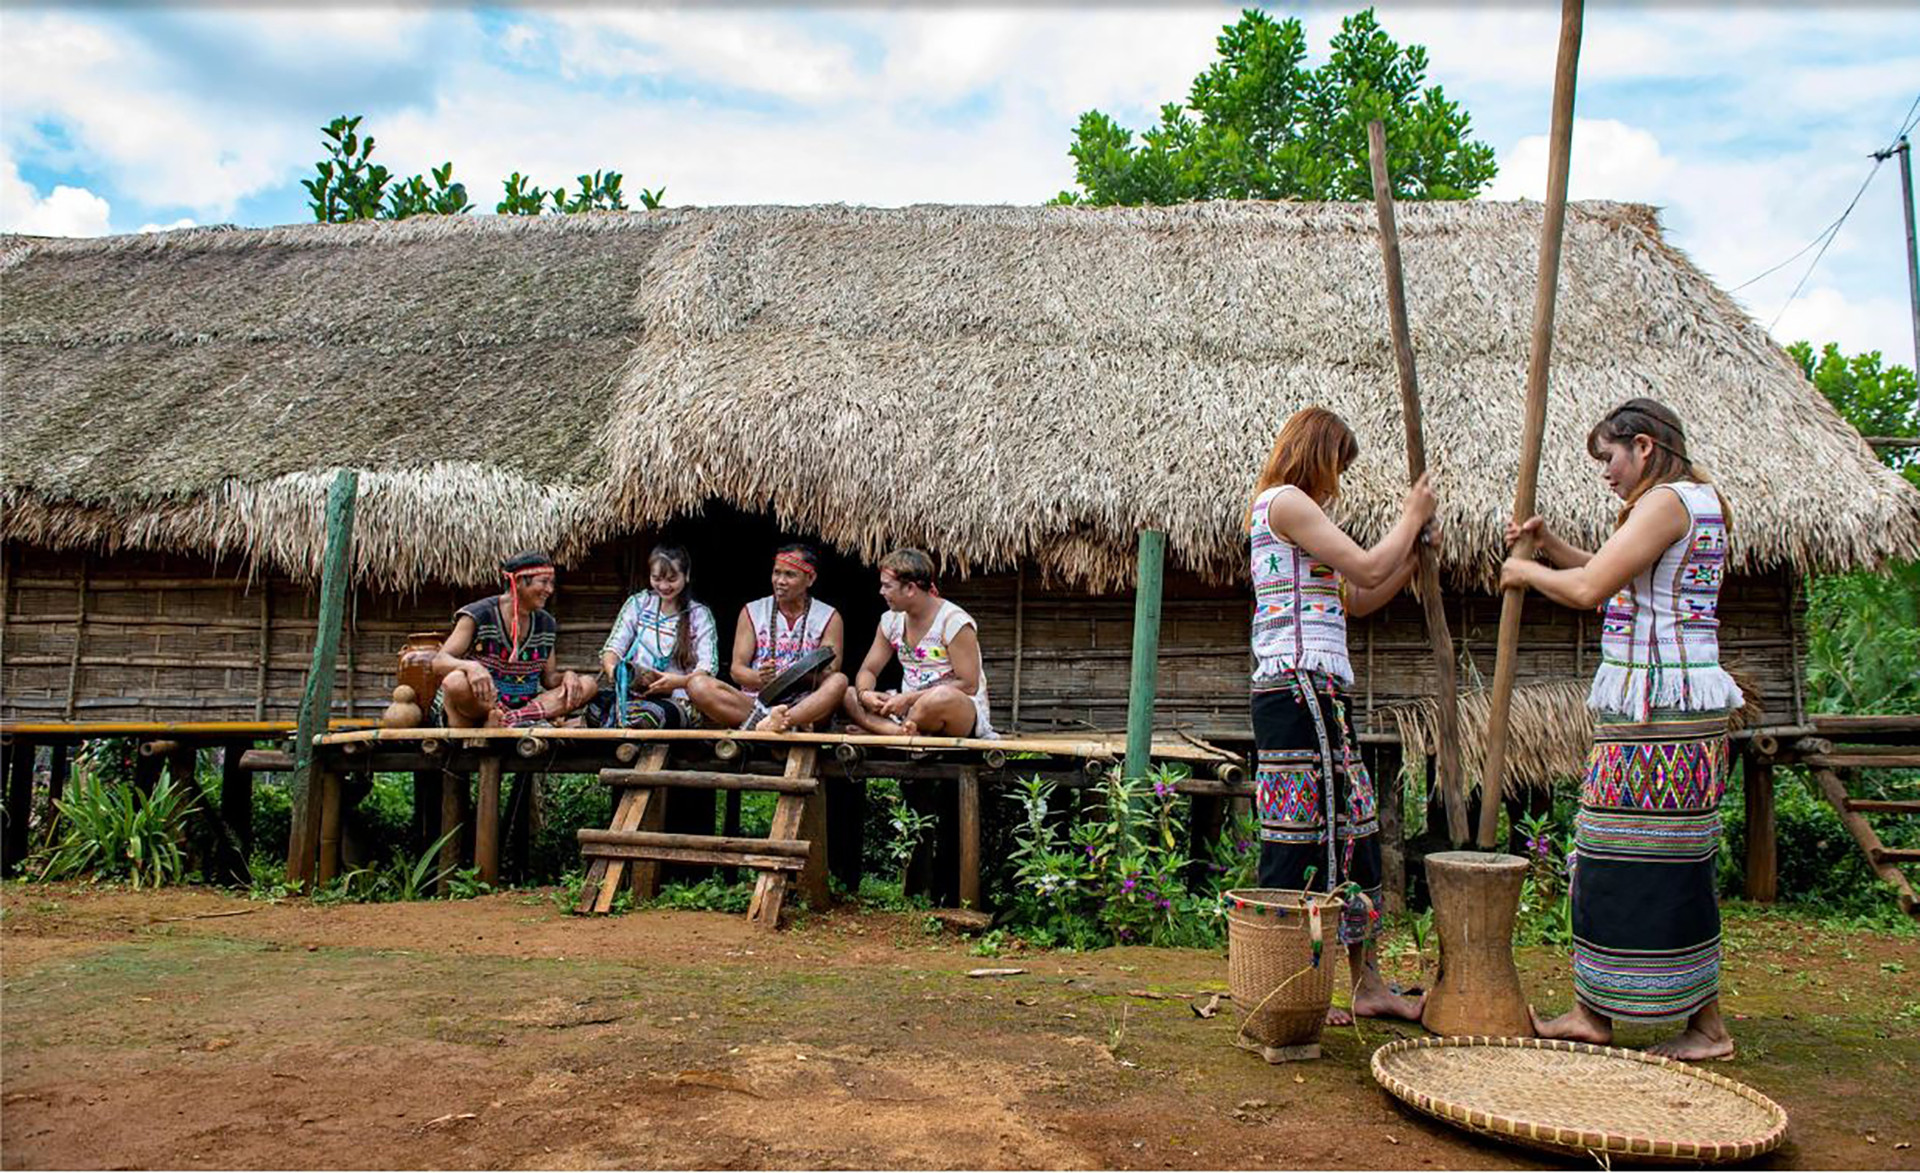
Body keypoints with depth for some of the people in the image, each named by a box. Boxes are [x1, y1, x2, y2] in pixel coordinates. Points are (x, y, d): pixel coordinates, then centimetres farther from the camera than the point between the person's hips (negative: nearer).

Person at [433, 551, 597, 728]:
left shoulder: (546, 624, 10)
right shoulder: (479, 615, -7)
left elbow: (549, 678, 14)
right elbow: (439, 662, -15)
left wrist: (567, 676, -11)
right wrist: (471, 666, -38)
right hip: (477, 705, -6)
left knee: (587, 684, -13)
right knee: (456, 682, -37)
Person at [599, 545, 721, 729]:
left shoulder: (699, 615, 8)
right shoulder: (638, 604, 16)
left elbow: (707, 668, -5)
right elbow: (612, 648, 8)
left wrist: (679, 681, -27)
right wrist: (612, 669, -17)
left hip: (679, 700, -2)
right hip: (634, 694, 2)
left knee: (638, 715, -39)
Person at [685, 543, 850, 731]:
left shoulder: (830, 618, 8)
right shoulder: (752, 612, 12)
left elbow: (830, 673, -2)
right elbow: (737, 668, 5)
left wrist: (816, 676, -26)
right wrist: (759, 678, -19)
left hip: (805, 704, -1)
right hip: (754, 702, 2)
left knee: (839, 681, -31)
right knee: (697, 683, -24)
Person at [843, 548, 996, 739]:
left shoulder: (954, 621, -14)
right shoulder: (891, 621, 7)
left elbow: (969, 685, -18)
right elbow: (868, 670, 10)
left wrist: (909, 698, -22)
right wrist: (864, 693, -16)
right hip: (911, 709, 7)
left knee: (944, 697, -41)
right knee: (849, 695, -10)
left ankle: (874, 729, -20)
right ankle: (904, 732, -35)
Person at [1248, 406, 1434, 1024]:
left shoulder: (1286, 511, 25)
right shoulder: (1286, 501, -6)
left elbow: (1357, 600, 25)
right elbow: (1368, 570, -11)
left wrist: (1415, 553, 18)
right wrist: (1411, 516, 6)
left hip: (1317, 694, 10)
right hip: (1297, 688, -10)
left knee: (1355, 833, 12)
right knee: (1298, 842, -6)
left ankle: (1369, 984, 20)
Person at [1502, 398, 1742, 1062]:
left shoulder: (1667, 501, -12)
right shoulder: (1697, 501, 20)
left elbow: (1588, 589, -20)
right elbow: (1610, 577, 27)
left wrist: (1527, 572, -2)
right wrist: (1547, 543, 16)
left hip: (1661, 707, -10)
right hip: (1661, 705, 10)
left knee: (1664, 863, -4)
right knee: (1613, 856, 11)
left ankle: (1707, 1029, 8)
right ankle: (1593, 1013, 18)